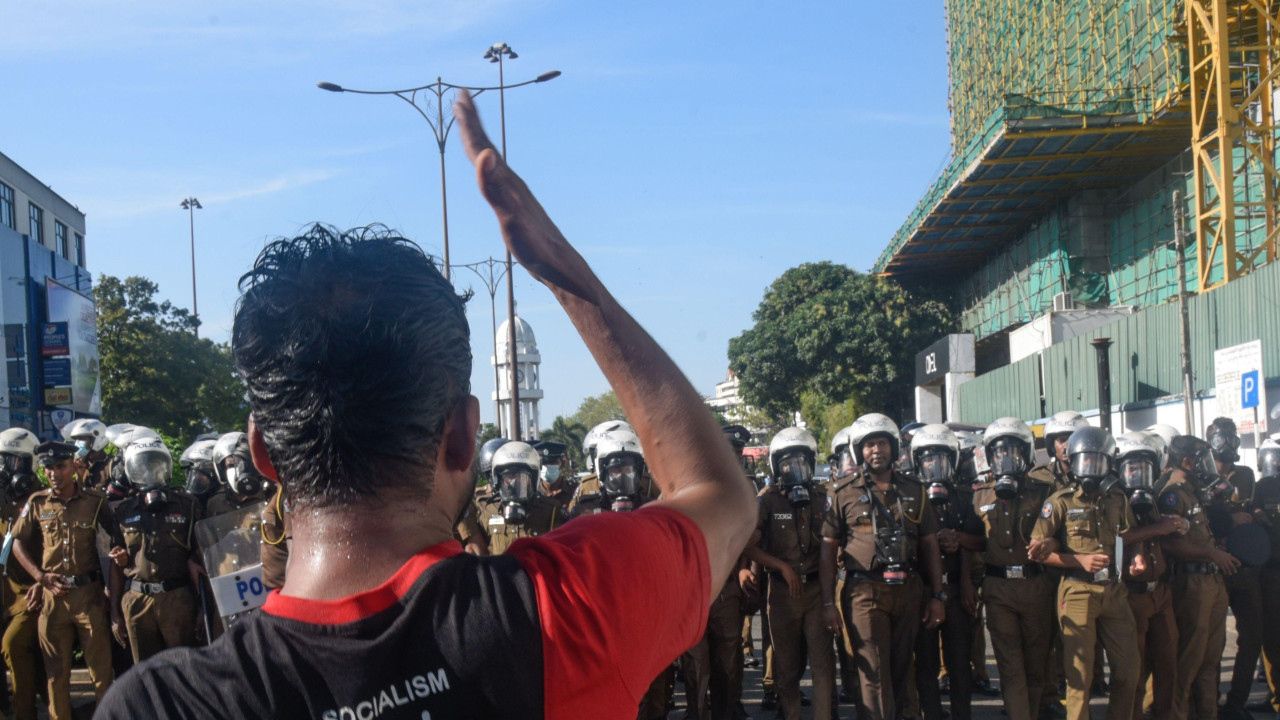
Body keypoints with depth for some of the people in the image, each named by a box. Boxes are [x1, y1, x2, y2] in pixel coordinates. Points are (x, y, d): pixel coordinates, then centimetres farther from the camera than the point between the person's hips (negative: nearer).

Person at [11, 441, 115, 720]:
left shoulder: (96, 501, 0)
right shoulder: (37, 503, 5)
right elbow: (19, 544, 9)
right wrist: (41, 577, -4)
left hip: (89, 592, -2)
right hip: (51, 593, 2)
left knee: (101, 668, 1)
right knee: (56, 670, 10)